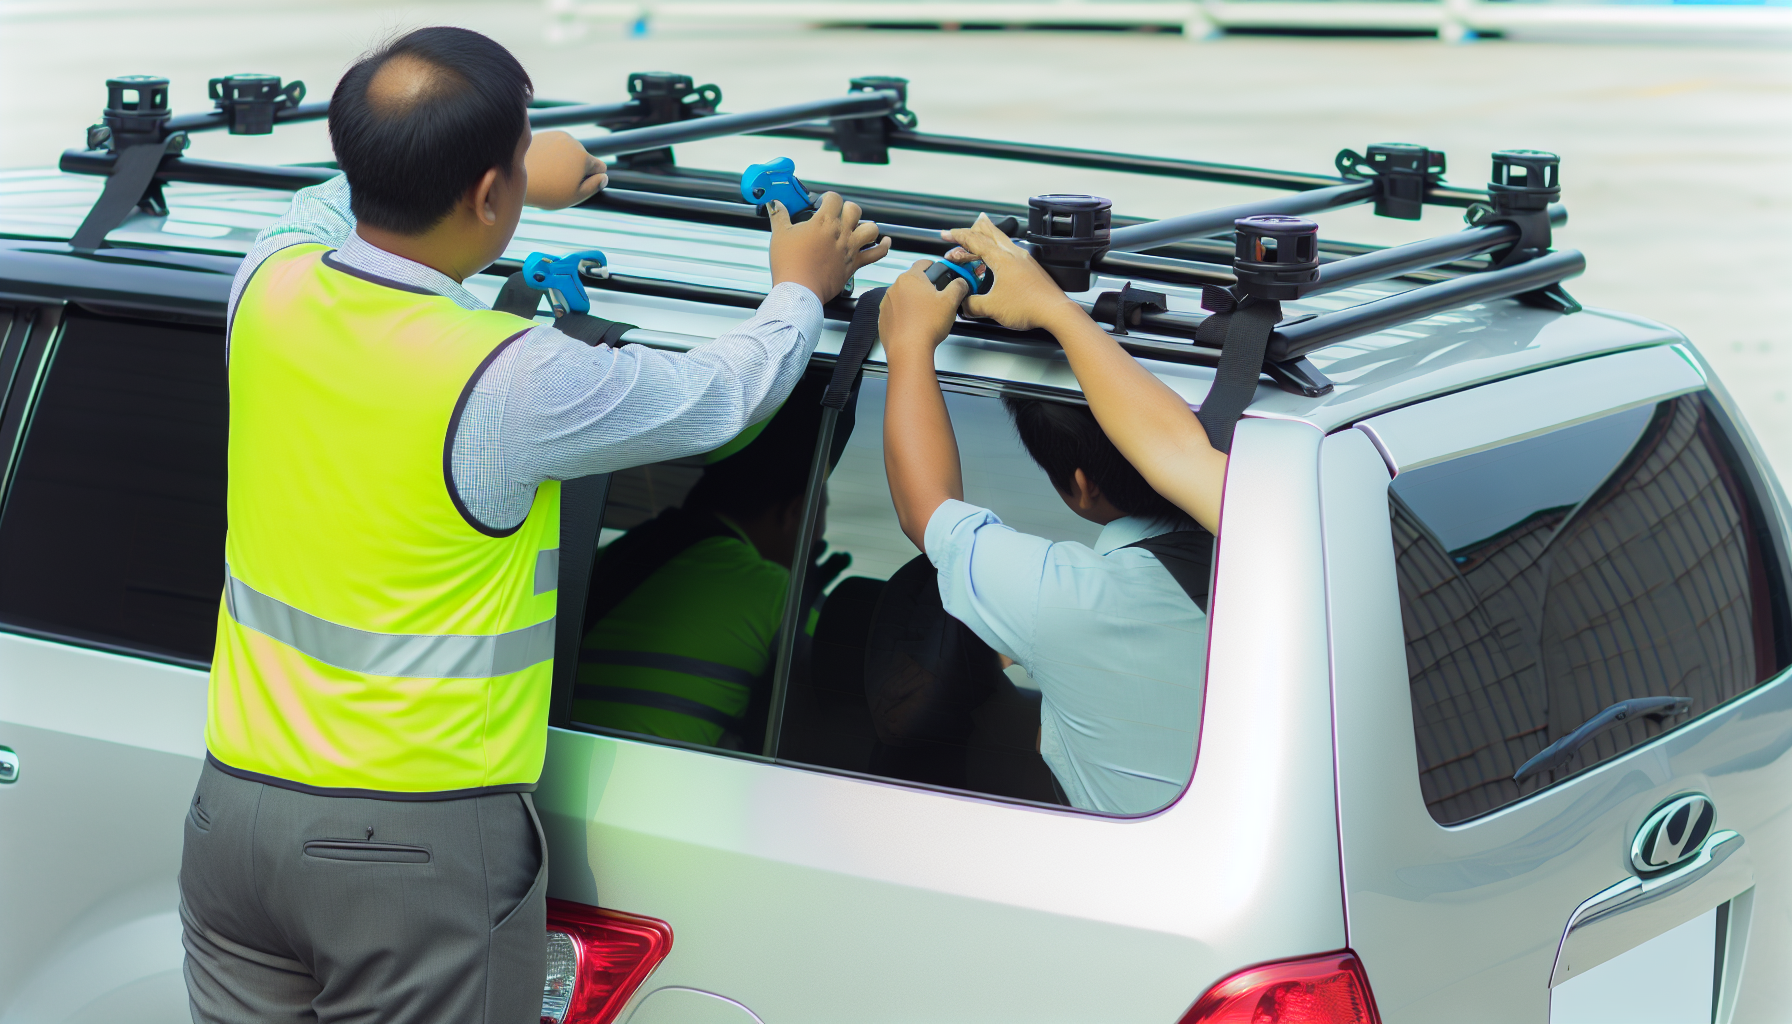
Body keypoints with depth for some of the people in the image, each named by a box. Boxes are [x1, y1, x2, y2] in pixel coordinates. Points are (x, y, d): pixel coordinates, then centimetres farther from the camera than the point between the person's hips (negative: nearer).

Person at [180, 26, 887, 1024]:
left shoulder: (271, 282, -4)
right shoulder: (514, 383, -22)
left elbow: (336, 201, 22)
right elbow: (723, 392, -4)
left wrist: (526, 178, 36)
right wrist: (801, 290, 18)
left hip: (238, 802, 6)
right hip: (418, 843, -6)